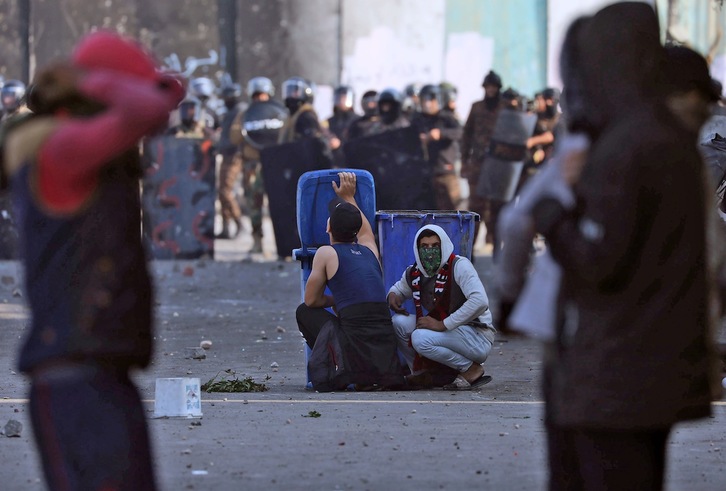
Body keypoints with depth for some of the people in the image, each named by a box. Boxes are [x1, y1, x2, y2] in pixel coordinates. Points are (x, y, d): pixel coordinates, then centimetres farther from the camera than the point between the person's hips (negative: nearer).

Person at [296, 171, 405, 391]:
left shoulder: (326, 253, 4)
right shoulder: (369, 250, 19)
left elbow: (311, 300, 12)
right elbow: (365, 230, 45)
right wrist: (349, 198, 56)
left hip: (356, 342, -5)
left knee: (304, 311, 17)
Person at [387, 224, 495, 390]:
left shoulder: (459, 265, -16)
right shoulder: (414, 273, 4)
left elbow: (480, 301, -29)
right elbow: (399, 288, 28)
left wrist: (443, 324, -28)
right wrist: (393, 295, 0)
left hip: (477, 337, -7)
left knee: (421, 338, -29)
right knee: (399, 322, -6)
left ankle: (471, 369, -12)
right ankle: (422, 372, 7)